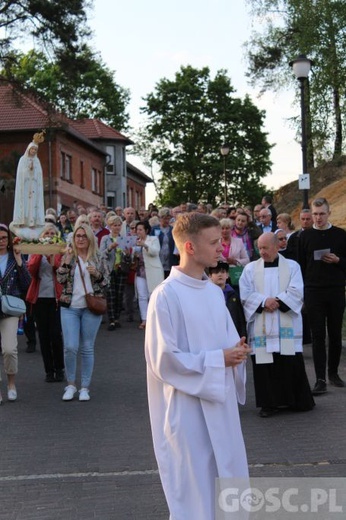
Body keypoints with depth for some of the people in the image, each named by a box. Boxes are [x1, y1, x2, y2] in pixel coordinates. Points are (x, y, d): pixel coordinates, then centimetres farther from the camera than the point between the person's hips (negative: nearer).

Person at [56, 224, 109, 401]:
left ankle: (85, 387, 15)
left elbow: (106, 282, 8)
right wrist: (67, 261, -14)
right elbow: (60, 279, -4)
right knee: (70, 347, -7)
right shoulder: (68, 256, 5)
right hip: (70, 308, 0)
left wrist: (97, 274, -11)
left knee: (87, 349, 6)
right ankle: (71, 384, 12)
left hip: (92, 307, 0)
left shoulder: (98, 258, 5)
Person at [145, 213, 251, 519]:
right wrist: (218, 359, -17)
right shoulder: (166, 295, -16)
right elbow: (163, 360, -18)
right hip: (188, 408, -7)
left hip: (221, 402, 7)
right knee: (196, 494, 5)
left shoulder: (215, 292, 7)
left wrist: (236, 351, -7)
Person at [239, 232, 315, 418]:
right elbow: (245, 294, -2)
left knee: (292, 364, 0)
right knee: (265, 365, -1)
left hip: (287, 326, -1)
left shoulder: (292, 266, 7)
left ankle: (297, 401, 15)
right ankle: (269, 403, 9)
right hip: (262, 327, 1)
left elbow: (296, 292, -5)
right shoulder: (250, 268, 8)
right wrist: (264, 302, -16)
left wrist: (277, 302, -15)